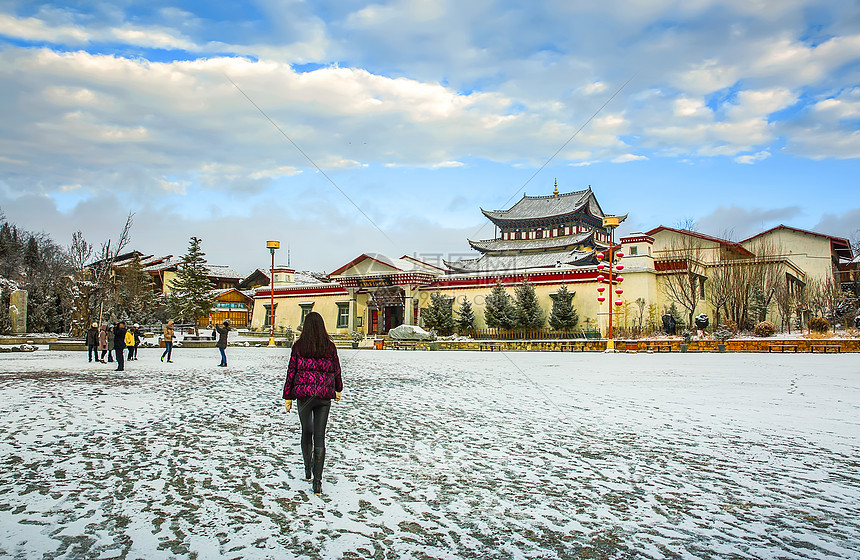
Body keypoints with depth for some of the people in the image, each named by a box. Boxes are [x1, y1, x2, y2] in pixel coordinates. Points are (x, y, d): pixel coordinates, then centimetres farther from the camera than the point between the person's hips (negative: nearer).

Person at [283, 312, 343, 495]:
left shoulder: (298, 346, -5)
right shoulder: (330, 347, -2)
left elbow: (291, 371, -3)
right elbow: (336, 370, 7)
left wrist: (287, 396, 4)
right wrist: (338, 389, 23)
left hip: (303, 394, 0)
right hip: (324, 396, 0)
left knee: (306, 432, 21)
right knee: (320, 437, 2)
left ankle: (308, 470, 31)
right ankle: (317, 481, -2)